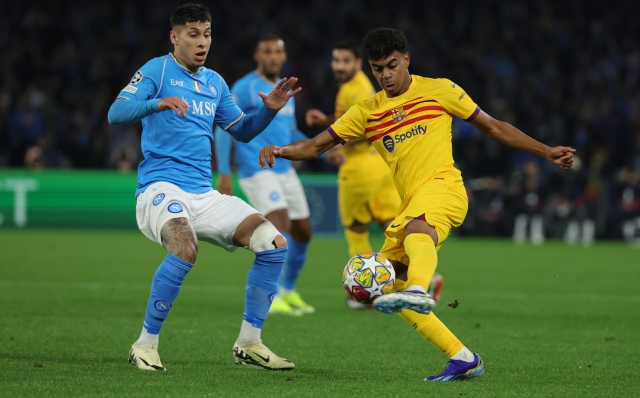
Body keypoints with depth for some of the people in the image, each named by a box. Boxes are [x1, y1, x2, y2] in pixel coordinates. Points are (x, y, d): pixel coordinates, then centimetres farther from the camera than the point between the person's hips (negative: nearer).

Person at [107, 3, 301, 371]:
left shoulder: (215, 83, 17)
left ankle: (248, 343, 5)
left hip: (204, 196, 7)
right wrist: (158, 103, -31)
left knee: (275, 244, -5)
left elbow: (242, 130, 26)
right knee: (185, 249, -36)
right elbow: (116, 113, -13)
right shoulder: (158, 70, -1)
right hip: (161, 186, -7)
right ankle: (145, 345, -21)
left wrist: (269, 110, 6)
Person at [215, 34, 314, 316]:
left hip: (285, 171, 8)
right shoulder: (245, 88, -7)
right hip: (257, 172, -8)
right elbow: (223, 128, -8)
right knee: (282, 224, -24)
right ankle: (271, 297, -23)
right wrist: (223, 173, -14)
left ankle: (288, 291, 30)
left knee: (302, 233, 11)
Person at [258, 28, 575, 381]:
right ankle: (462, 358, 0)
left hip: (441, 185, -6)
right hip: (408, 208, 6)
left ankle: (418, 290, -72)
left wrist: (547, 152, 11)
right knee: (386, 283, -3)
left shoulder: (438, 91, 8)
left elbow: (492, 127, 14)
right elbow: (316, 146, 13)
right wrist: (279, 151, -7)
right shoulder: (366, 112, 17)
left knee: (416, 229, -39)